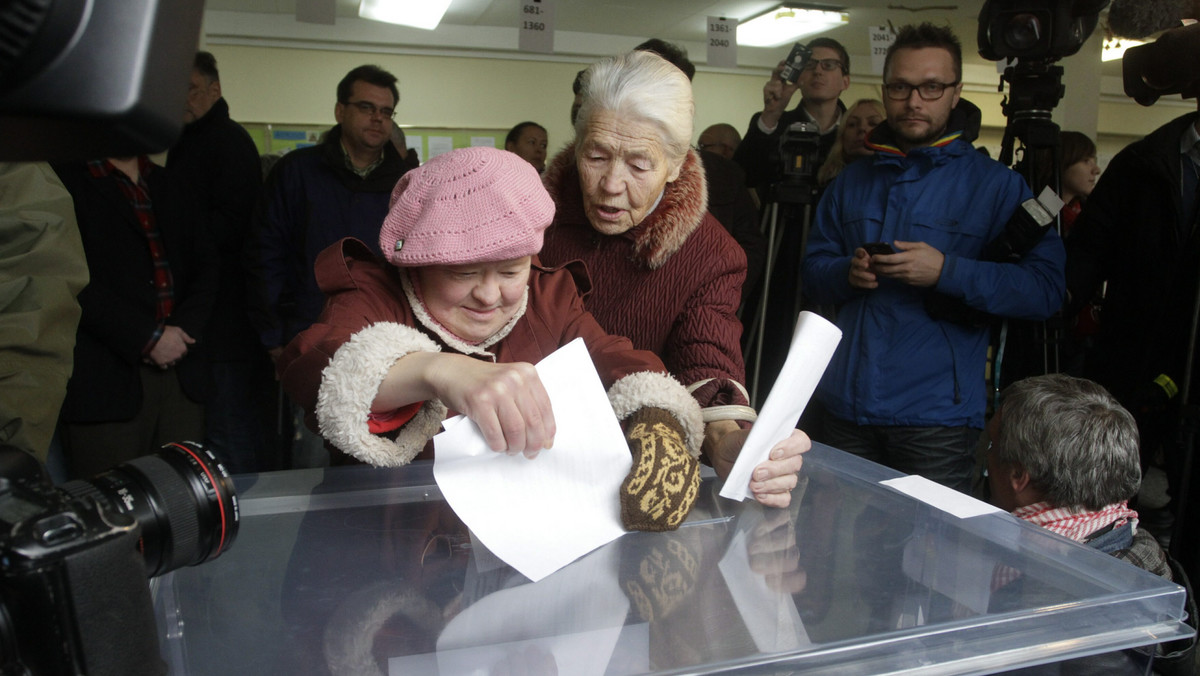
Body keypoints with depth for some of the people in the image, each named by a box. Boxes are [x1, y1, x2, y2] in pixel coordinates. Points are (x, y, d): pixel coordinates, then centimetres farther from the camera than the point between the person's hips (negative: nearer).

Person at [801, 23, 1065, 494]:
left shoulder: (996, 185, -1)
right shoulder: (852, 182, 14)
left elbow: (1045, 290, -10)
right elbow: (813, 270, 13)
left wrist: (947, 272, -22)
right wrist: (847, 273, -10)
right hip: (847, 406, 4)